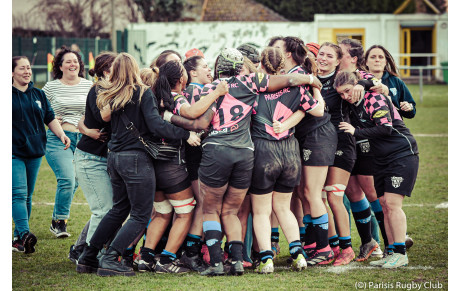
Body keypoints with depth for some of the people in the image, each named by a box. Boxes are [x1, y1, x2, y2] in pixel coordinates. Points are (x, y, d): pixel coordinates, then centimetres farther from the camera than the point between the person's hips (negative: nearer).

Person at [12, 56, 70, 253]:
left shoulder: (38, 95, 14)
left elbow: (50, 118, 17)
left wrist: (61, 134, 1)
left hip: (34, 152, 6)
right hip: (14, 152, -6)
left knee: (27, 197, 8)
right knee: (18, 194, -17)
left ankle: (18, 239, 14)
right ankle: (24, 235, -28)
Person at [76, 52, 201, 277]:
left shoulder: (109, 95, 8)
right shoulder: (143, 93, -10)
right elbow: (155, 125, -18)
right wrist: (186, 135, -13)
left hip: (114, 156, 7)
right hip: (136, 158, -7)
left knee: (119, 209, 21)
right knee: (140, 215, -1)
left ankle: (87, 258, 20)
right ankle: (109, 261, -12)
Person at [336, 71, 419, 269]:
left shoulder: (374, 99, -14)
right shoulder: (355, 106, 10)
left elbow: (385, 128, -21)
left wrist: (356, 131, -16)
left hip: (402, 155, -9)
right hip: (382, 159, 9)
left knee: (392, 203, -13)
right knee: (384, 205, 5)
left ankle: (400, 254, -11)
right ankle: (392, 253, 9)